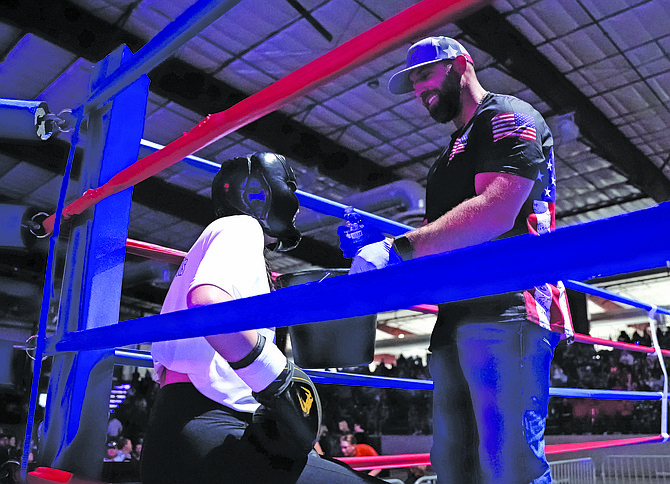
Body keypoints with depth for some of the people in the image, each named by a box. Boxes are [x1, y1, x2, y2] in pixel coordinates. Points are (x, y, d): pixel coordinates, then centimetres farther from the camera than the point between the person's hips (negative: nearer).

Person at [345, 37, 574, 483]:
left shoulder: (507, 117, 3)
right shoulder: (452, 154, 31)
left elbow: (495, 212, -15)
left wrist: (398, 248, -16)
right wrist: (372, 247, 10)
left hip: (504, 310, -9)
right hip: (457, 321, 9)